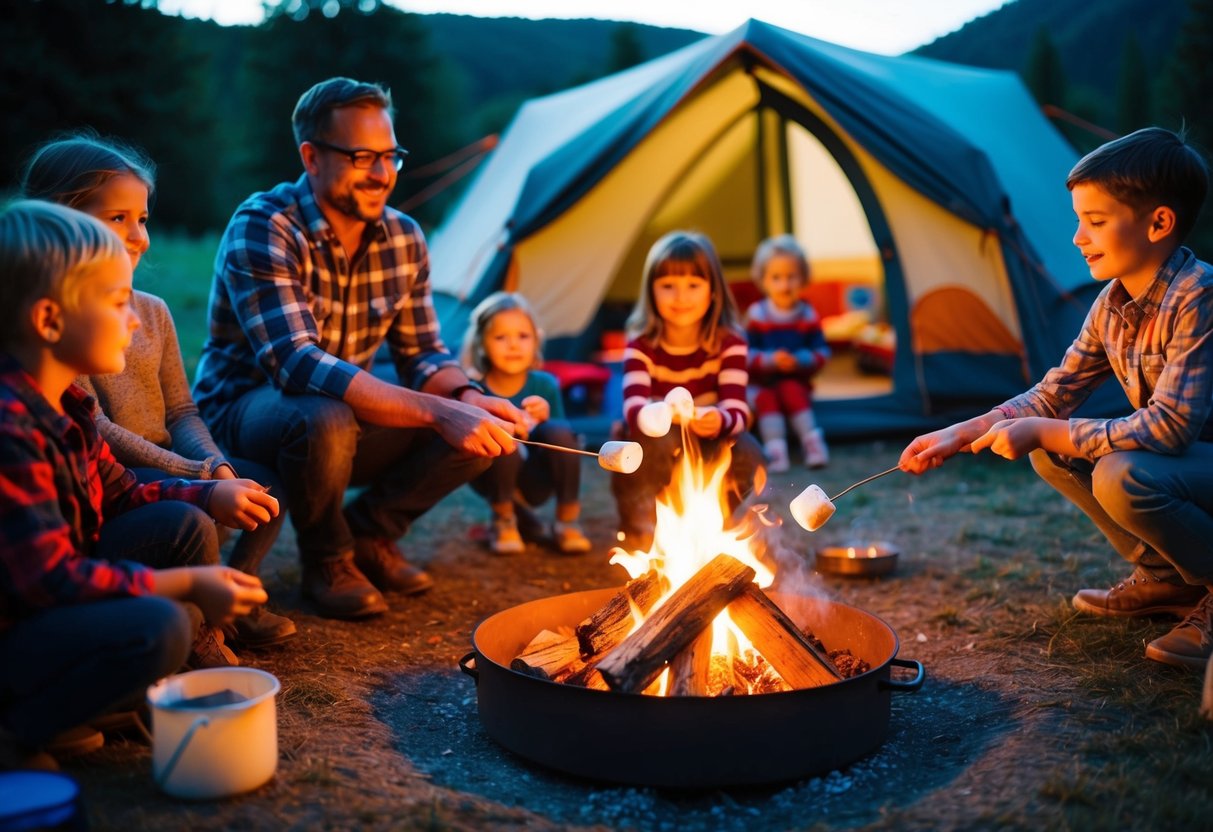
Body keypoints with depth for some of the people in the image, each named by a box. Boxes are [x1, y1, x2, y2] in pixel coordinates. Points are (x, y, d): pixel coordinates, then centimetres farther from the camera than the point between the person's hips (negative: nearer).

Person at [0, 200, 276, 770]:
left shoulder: (63, 404, 2)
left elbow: (117, 495, 15)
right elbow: (50, 579, -30)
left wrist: (210, 496, 0)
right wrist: (187, 584, -25)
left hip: (52, 601, 10)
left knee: (182, 525, 3)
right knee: (156, 627, -30)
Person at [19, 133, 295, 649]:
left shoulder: (152, 311, 12)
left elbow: (180, 411, 9)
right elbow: (94, 429, -18)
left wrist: (216, 465, -12)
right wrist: (195, 473, -23)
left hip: (167, 466, 7)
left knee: (266, 488, -9)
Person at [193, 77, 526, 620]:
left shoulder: (402, 239, -3)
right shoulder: (262, 229, -23)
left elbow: (422, 354, 2)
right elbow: (296, 363, -35)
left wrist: (468, 397, -24)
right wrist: (437, 412, -43)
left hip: (348, 415, 6)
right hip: (242, 411, -5)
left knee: (483, 428, -14)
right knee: (325, 420, -40)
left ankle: (368, 535, 7)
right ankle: (326, 560, -8)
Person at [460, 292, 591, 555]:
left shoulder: (545, 385, -7)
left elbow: (563, 440, -5)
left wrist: (546, 418, -25)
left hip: (534, 483, 2)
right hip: (492, 481, -2)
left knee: (558, 432, -26)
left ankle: (567, 522, -9)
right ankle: (503, 520, -8)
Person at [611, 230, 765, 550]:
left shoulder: (729, 344, -11)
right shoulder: (641, 346, -12)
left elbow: (737, 411, -22)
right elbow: (633, 411, -27)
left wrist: (720, 421, -46)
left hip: (709, 459, 1)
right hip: (649, 464, -1)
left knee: (746, 453, -29)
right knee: (659, 442, -34)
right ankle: (639, 529, -13)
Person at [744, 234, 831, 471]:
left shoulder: (808, 315, -1)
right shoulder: (756, 314, -4)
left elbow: (822, 351, -1)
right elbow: (746, 353, -7)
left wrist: (800, 360, -20)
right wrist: (770, 360, -24)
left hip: (796, 381, 1)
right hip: (762, 382, 0)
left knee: (792, 392, -30)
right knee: (766, 398, -30)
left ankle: (812, 442, -29)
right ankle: (775, 449, -39)